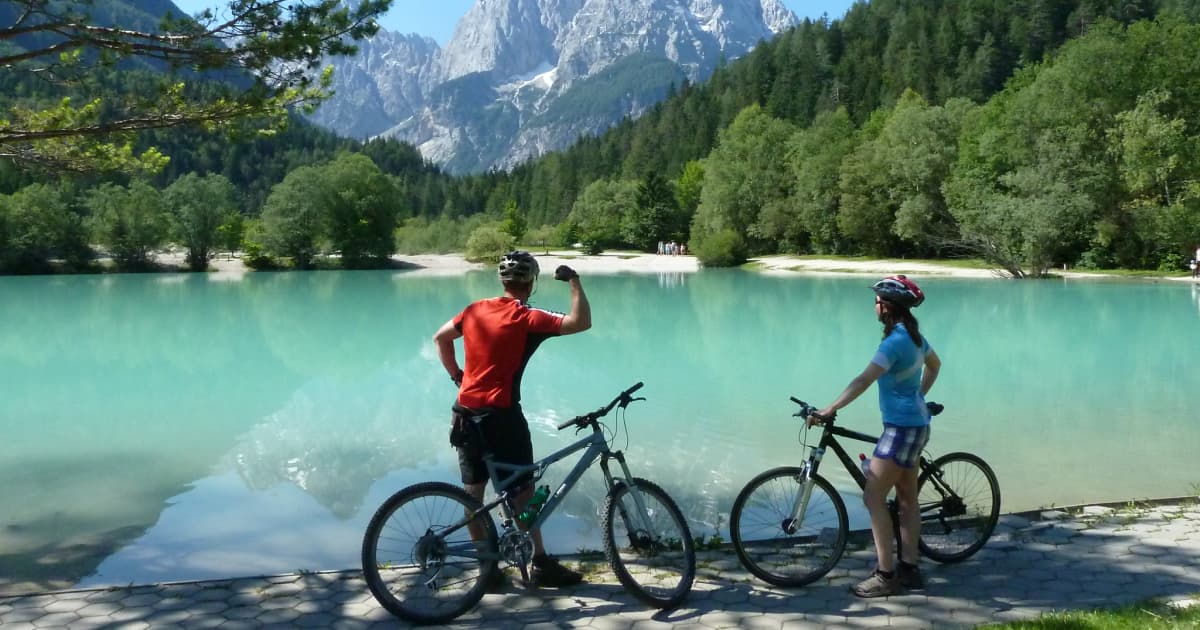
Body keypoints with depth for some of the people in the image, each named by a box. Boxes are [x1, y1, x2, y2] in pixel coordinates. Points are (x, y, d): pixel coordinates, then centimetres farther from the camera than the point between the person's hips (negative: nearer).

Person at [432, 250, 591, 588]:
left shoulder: (475, 310, 6)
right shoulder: (526, 318, -12)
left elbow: (440, 338, 19)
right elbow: (581, 322, -20)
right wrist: (574, 281, -9)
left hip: (466, 413, 6)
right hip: (501, 414, -6)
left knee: (473, 492, 11)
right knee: (523, 489, 5)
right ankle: (541, 563, 12)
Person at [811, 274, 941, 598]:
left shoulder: (895, 341, -21)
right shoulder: (914, 336, 9)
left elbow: (863, 380, -31)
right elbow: (935, 364, 28)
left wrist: (829, 409, -35)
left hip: (902, 428, -10)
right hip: (916, 423, 10)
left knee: (873, 497, -6)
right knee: (907, 498, 15)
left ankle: (886, 576, -3)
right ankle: (909, 568, 22)